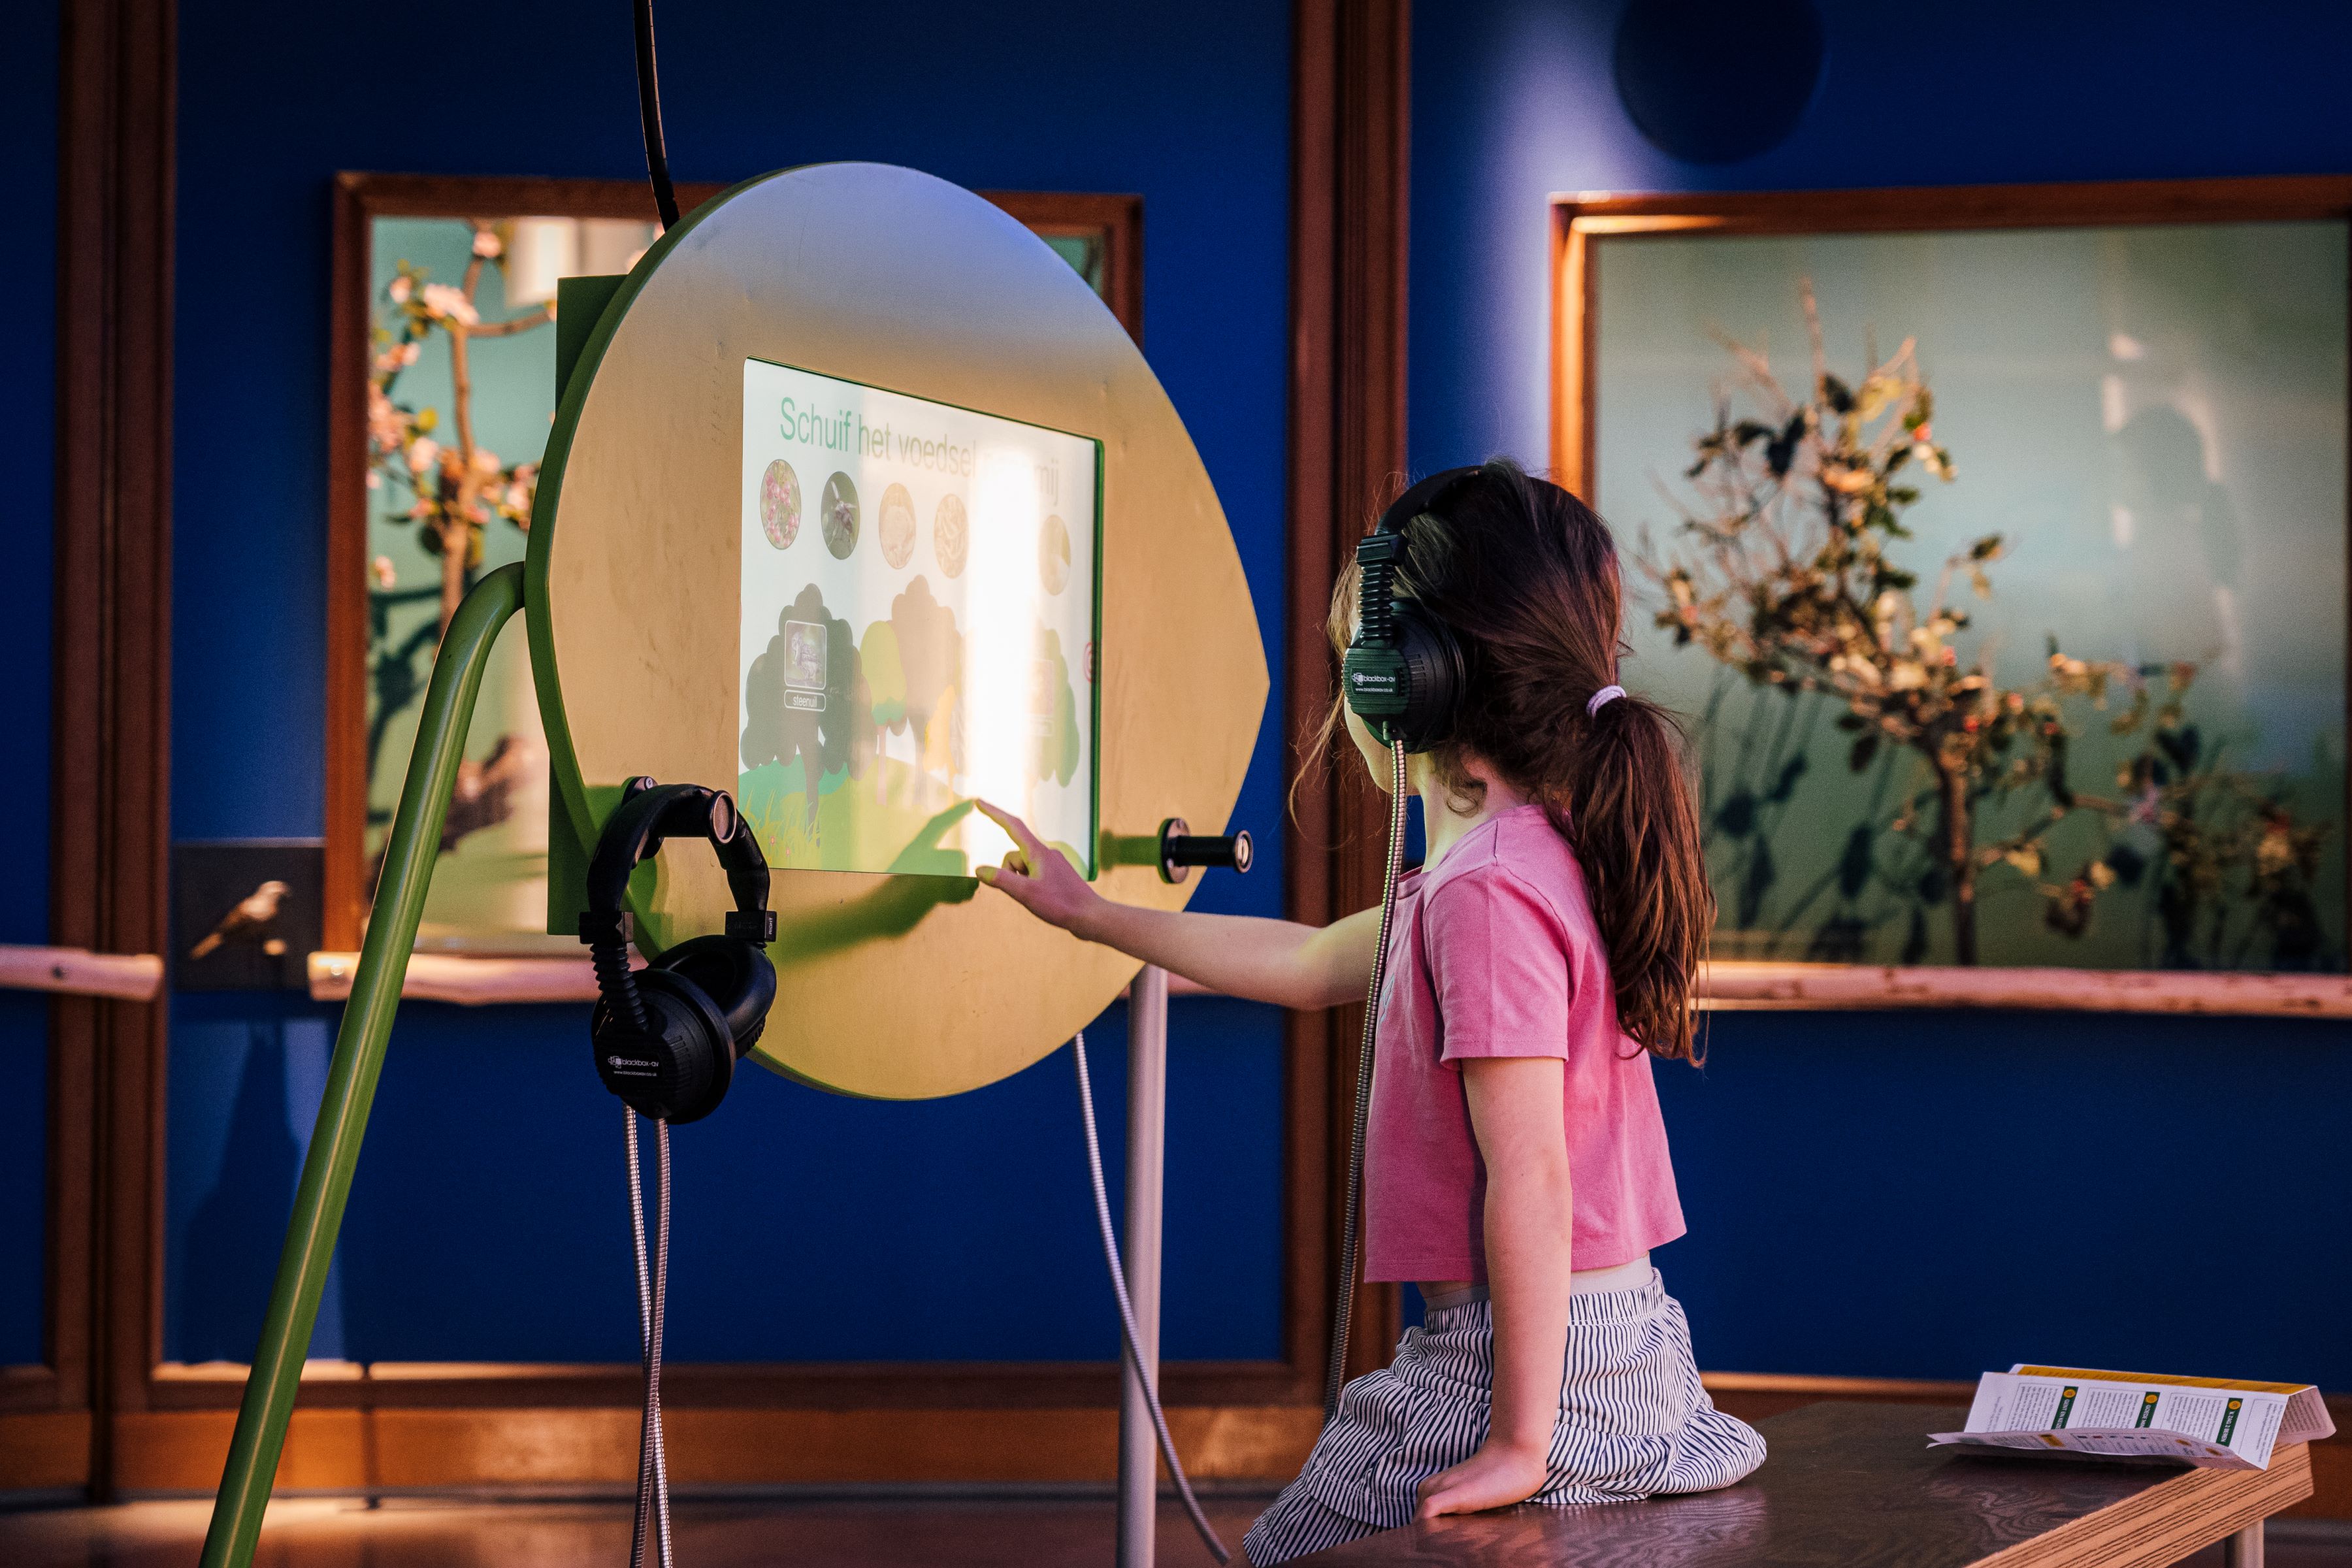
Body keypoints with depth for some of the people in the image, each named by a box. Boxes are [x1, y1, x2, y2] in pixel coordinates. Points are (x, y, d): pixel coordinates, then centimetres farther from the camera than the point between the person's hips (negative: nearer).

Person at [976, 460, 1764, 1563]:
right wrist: (1088, 913, 34)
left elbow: (1530, 1179, -24)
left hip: (1527, 1358, -9)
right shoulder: (1539, 856, 12)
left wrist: (1518, 1444, -21)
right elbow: (1310, 965, 26)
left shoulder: (1487, 892, -20)